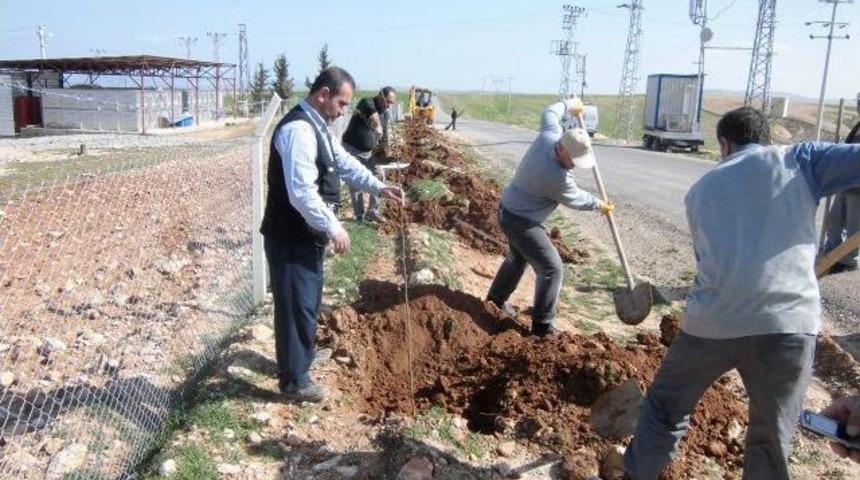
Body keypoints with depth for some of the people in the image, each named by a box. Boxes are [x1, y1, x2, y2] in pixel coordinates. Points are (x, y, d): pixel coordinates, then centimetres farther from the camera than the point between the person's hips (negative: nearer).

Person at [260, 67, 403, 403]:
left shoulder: (316, 126, 11)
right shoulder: (298, 129, -23)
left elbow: (344, 162, 20)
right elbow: (302, 192, -30)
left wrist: (379, 187, 12)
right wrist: (333, 228, -23)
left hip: (306, 234, 11)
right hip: (290, 238, -11)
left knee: (308, 300, 25)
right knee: (296, 305, 1)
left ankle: (301, 354, 45)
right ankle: (293, 380, 16)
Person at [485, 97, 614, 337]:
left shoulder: (549, 135, -13)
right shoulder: (558, 178, -31)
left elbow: (549, 113, 10)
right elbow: (575, 199, -10)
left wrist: (569, 104, 29)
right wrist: (600, 205, 8)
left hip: (508, 210, 10)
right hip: (521, 221, -10)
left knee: (518, 256, 29)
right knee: (551, 267, -8)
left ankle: (497, 298, 45)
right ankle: (542, 326, -2)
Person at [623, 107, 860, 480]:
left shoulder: (701, 189, 20)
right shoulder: (800, 159, 11)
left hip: (712, 321, 1)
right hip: (791, 321, -1)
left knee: (666, 408, 24)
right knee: (771, 443, 17)